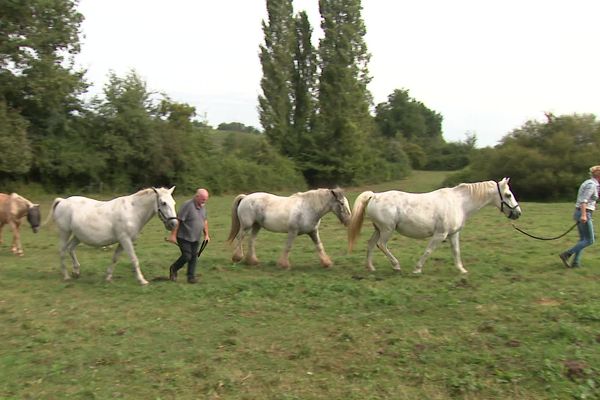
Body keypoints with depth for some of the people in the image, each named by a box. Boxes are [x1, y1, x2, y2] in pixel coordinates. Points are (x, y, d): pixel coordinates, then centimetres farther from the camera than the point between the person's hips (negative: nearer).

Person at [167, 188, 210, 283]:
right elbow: (177, 220, -20)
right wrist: (173, 235, -21)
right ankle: (173, 269, 19)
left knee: (194, 257, 5)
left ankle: (191, 277, 14)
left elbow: (205, 221, 18)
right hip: (184, 237, -7)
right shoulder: (187, 205, -20)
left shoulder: (203, 206, 5)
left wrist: (206, 234, 14)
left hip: (196, 238, 7)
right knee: (186, 256, -7)